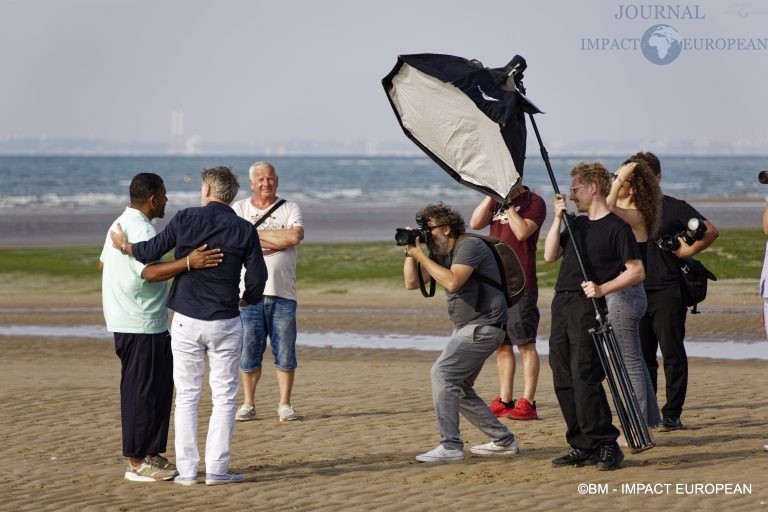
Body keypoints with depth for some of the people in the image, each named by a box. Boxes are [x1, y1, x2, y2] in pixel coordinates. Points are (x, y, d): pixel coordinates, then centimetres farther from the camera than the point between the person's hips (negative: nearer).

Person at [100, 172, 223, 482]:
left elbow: (103, 265, 26)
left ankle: (149, 454, 21)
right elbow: (150, 272, -31)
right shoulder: (141, 229, -18)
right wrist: (188, 262, -41)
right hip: (142, 324, -11)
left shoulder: (120, 224, 15)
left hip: (123, 320, 11)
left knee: (158, 387, 15)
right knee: (143, 391, -6)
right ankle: (137, 462, -3)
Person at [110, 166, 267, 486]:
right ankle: (217, 469, 2)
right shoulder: (244, 230, -2)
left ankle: (187, 469, 6)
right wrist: (248, 299, 20)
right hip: (225, 322, -1)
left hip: (186, 320, 1)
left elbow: (151, 251, 1)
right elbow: (257, 277, -2)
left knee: (186, 396, 8)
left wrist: (124, 246, 21)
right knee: (224, 397, 6)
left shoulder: (186, 219, -4)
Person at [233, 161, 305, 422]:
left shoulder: (290, 209, 9)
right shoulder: (238, 209, 10)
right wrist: (276, 241, -10)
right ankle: (247, 405, 11)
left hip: (282, 293, 0)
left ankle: (284, 405, 7)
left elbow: (295, 236, -11)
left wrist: (255, 234, -6)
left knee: (285, 354, 0)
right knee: (249, 352, 1)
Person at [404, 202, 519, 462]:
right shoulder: (441, 253, 14)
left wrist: (421, 256, -21)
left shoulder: (469, 246, -14)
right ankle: (503, 440, 20)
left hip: (484, 326, -11)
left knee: (443, 372, -21)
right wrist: (411, 252, -1)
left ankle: (450, 446, -23)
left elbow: (452, 282, -28)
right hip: (467, 328, 11)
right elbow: (412, 282, 12)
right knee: (459, 389, 12)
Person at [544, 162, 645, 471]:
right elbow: (550, 256, 11)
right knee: (563, 381, 5)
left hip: (588, 307, -8)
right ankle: (582, 447, 11)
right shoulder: (576, 225, 20)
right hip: (561, 304, 8)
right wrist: (558, 218, 6)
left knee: (584, 378, -15)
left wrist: (603, 288, -18)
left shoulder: (616, 227, -4)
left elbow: (637, 272, -8)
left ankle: (607, 445, -10)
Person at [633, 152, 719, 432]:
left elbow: (711, 231, -3)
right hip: (636, 291, 5)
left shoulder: (674, 208, -1)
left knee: (672, 354, -3)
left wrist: (689, 250, -13)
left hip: (668, 292, -5)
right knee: (642, 356, 7)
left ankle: (672, 414, 0)